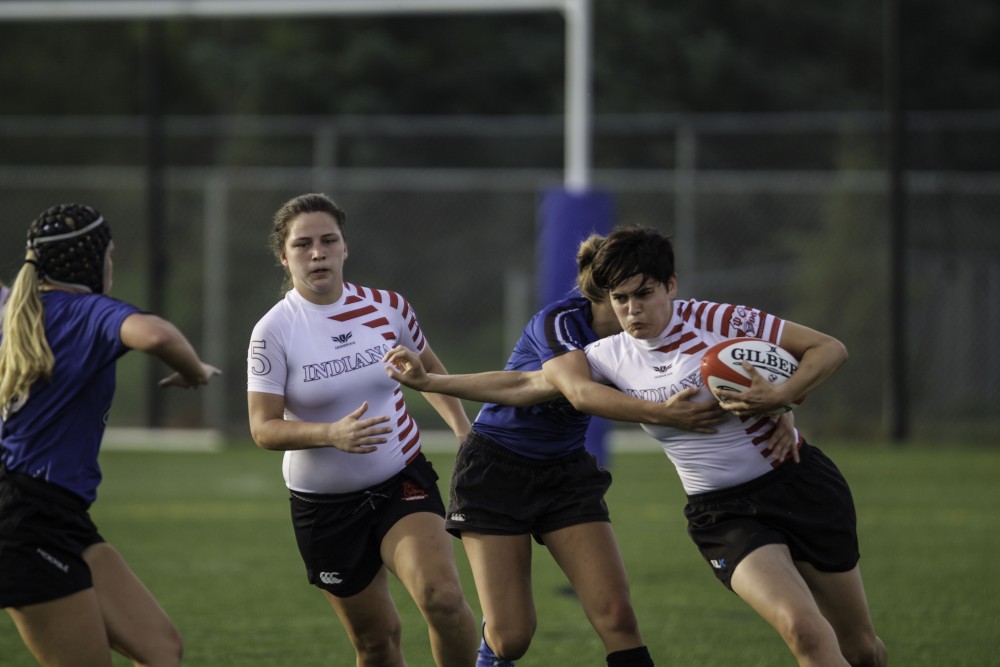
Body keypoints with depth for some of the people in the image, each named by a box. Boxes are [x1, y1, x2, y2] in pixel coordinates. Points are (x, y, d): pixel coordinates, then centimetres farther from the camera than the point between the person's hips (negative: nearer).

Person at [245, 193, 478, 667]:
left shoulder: (388, 307, -4)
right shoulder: (274, 332, -13)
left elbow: (427, 367, 16)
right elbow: (263, 429, -17)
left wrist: (462, 428, 6)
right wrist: (332, 434, -33)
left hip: (402, 483, 1)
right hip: (323, 503, -1)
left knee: (442, 597, -23)